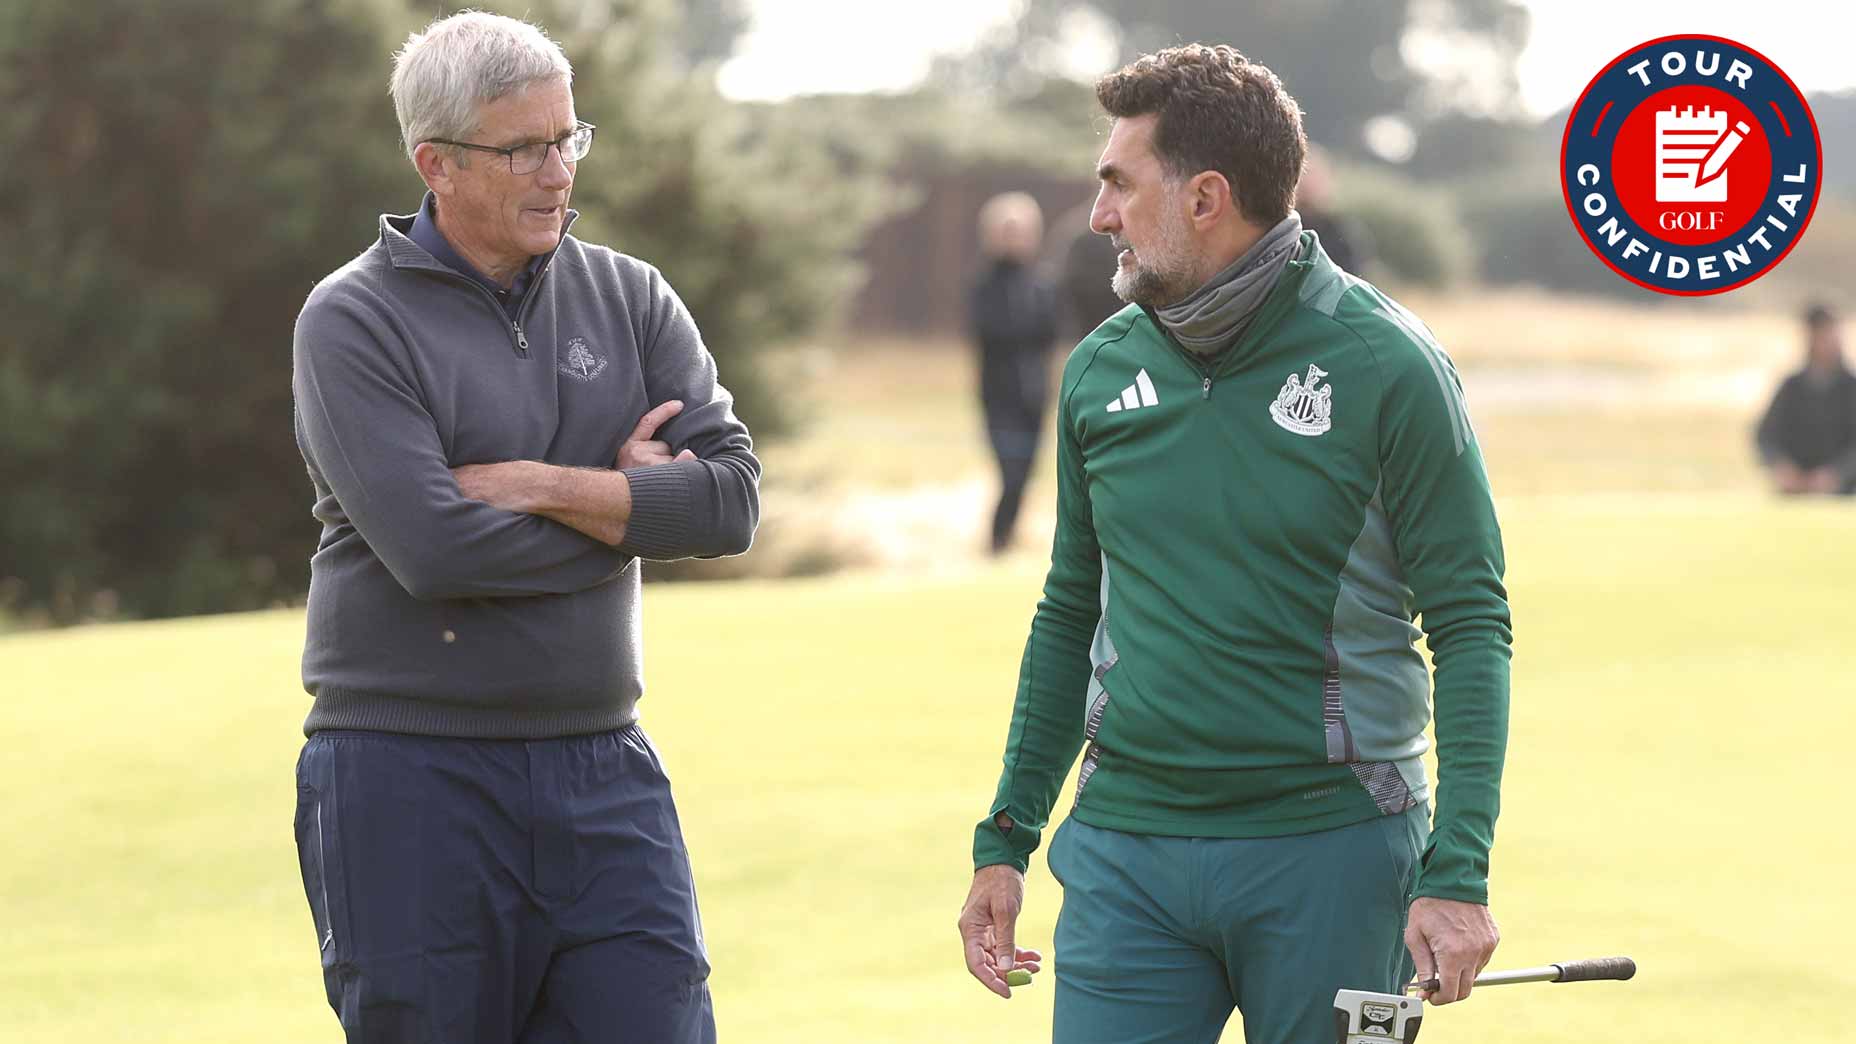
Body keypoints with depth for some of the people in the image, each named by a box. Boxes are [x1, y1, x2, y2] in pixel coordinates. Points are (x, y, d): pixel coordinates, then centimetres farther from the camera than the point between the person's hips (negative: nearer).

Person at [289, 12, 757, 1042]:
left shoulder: (628, 298, 9)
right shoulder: (353, 322, -5)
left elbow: (729, 496, -3)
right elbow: (432, 548, -18)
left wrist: (537, 486, -13)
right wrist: (624, 504, -6)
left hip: (604, 772, 4)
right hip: (412, 776, -4)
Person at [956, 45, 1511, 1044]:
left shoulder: (1386, 366, -7)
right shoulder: (1100, 370, 7)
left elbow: (1470, 626, -7)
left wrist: (1457, 870, -15)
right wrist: (1006, 839, 14)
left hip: (1331, 855, -4)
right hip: (1125, 850, 4)